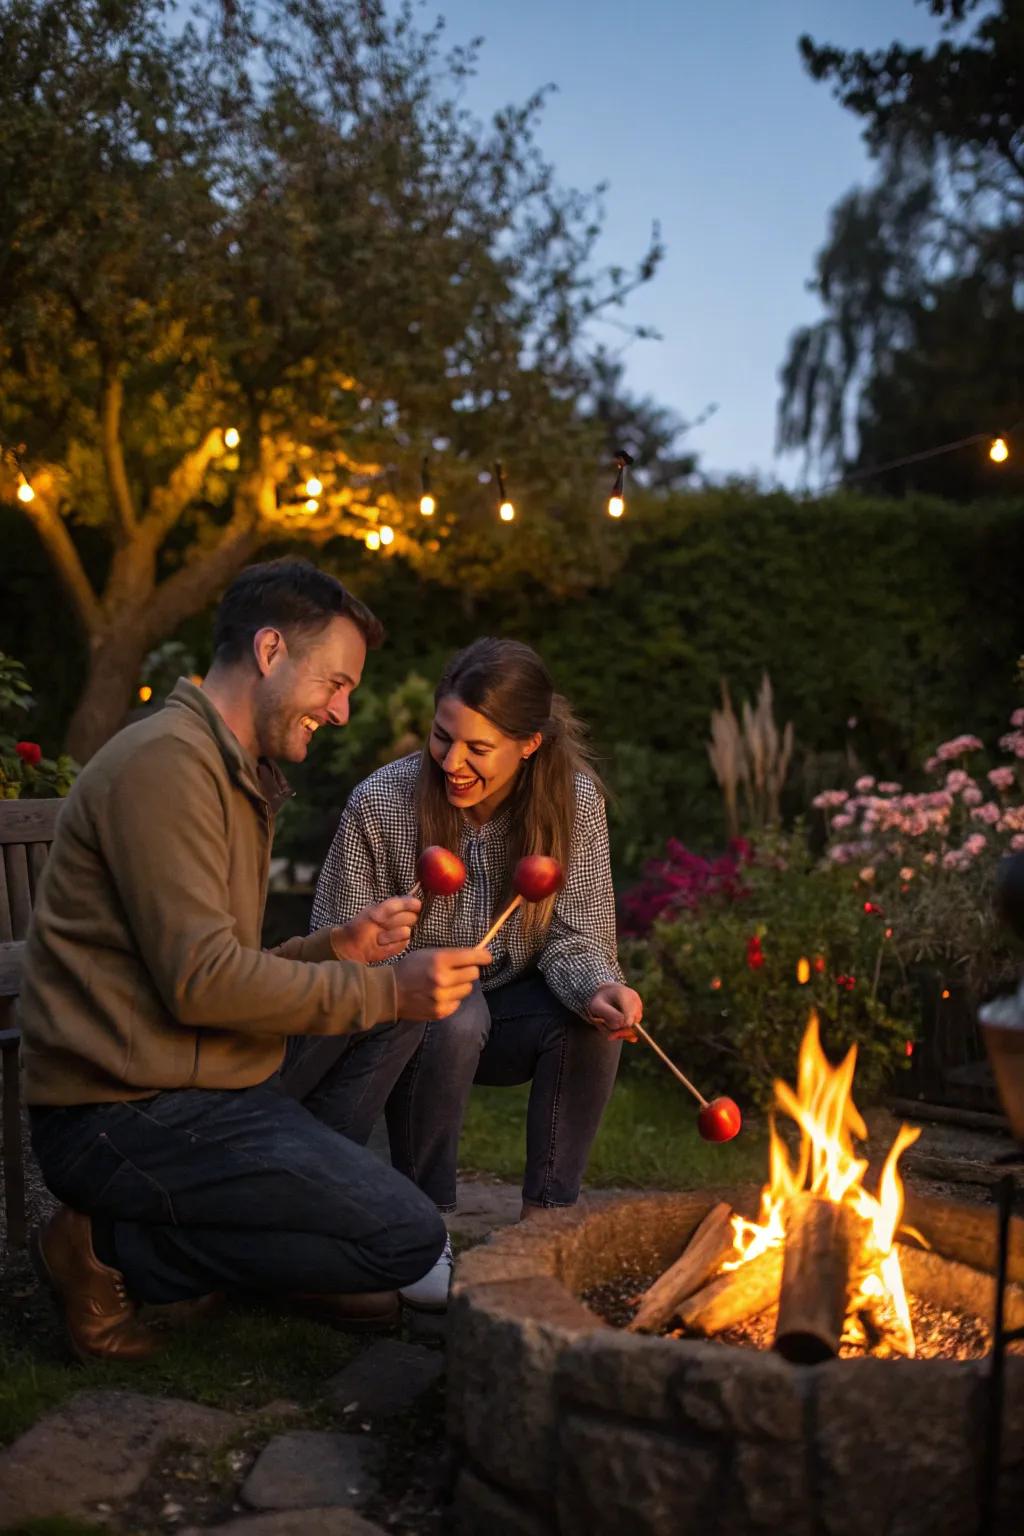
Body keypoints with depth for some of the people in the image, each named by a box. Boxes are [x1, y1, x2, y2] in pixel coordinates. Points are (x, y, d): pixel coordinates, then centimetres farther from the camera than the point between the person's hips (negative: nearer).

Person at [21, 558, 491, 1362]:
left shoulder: (236, 774, 18)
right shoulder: (164, 760, -16)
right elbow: (200, 981, -22)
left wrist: (337, 948, 2)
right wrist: (385, 991, -16)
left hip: (189, 1084, 10)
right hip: (127, 1115, -10)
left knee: (412, 1017, 14)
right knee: (408, 1236, -15)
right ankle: (110, 1249, -5)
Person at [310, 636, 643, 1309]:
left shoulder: (575, 803, -13)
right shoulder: (379, 805, -19)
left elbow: (574, 938, -12)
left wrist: (596, 989, -35)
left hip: (503, 1012, 2)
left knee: (594, 1017, -27)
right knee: (455, 1012, -35)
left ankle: (545, 1218, -11)